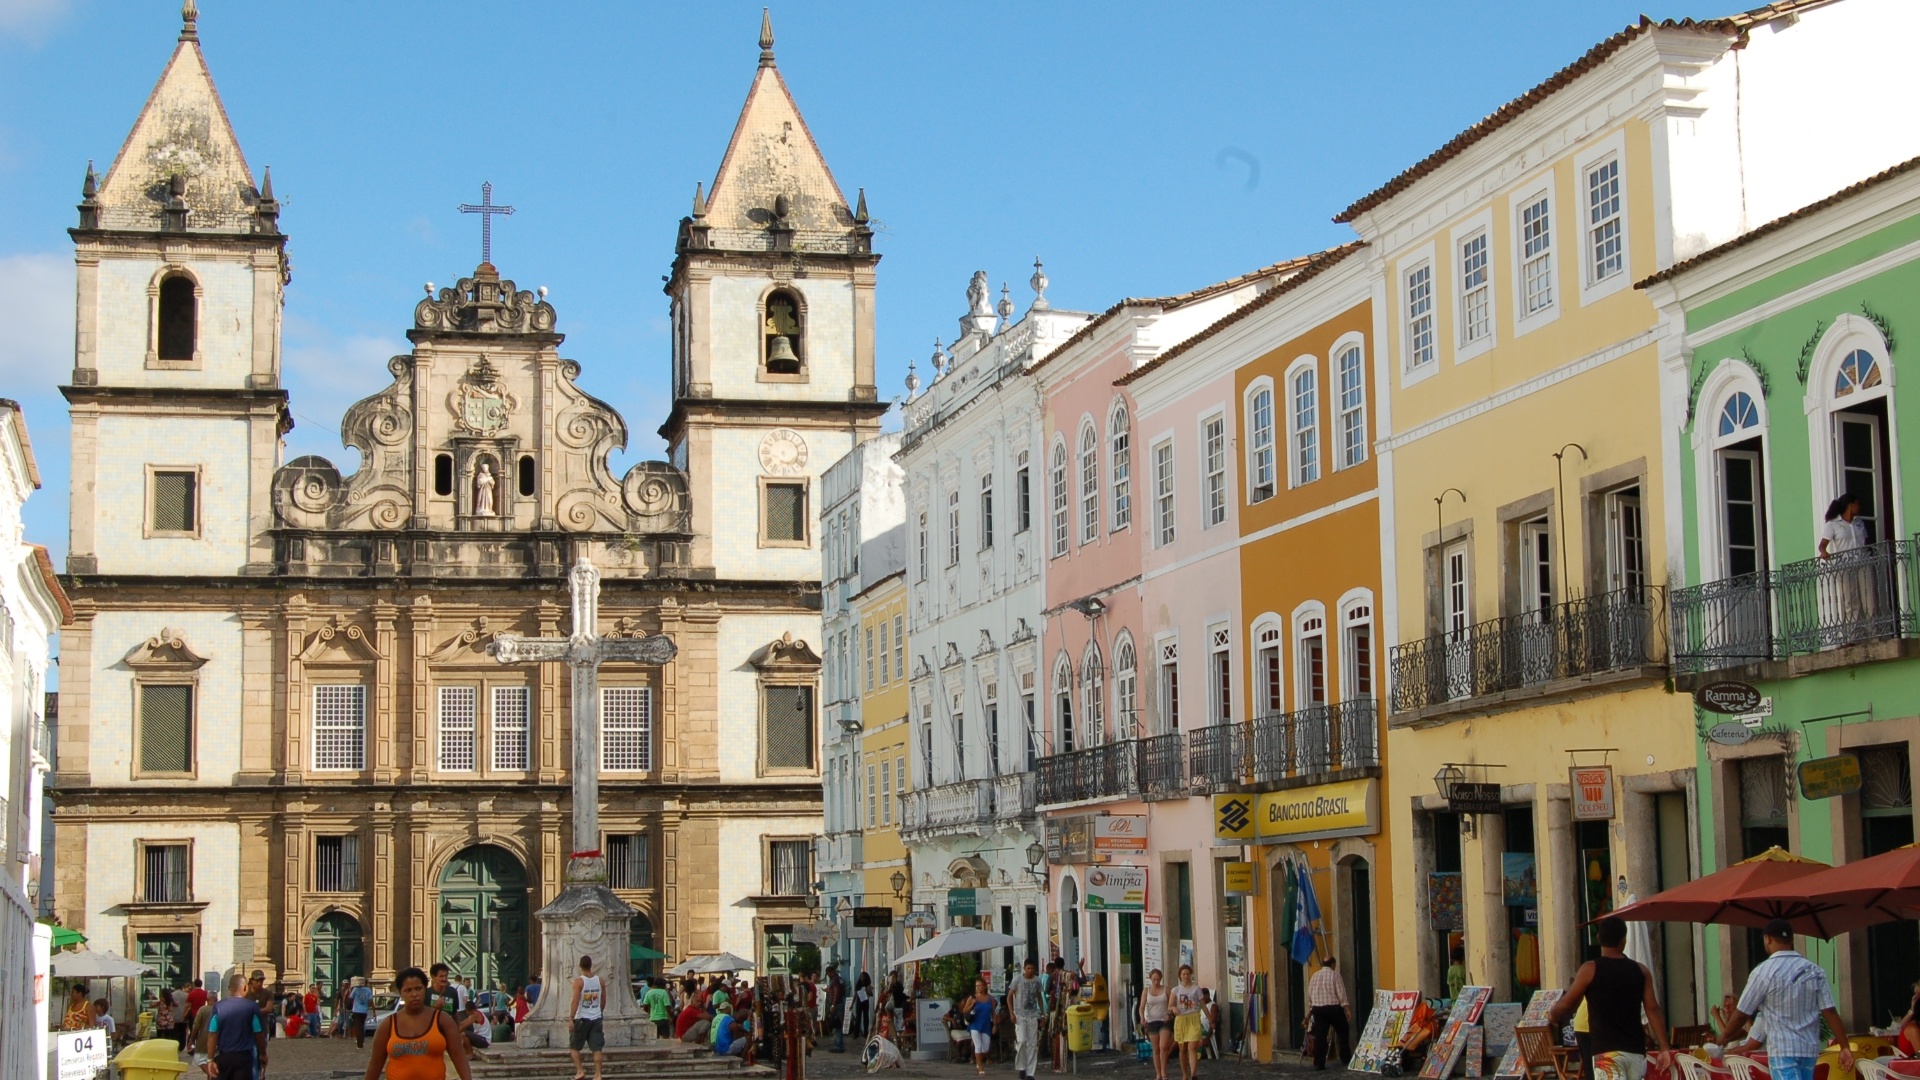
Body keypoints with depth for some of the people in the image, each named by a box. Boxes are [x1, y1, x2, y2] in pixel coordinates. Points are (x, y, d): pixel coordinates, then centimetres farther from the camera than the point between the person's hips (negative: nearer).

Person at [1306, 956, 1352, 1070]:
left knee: (1320, 1036, 2)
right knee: (1343, 1031, 13)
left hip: (1317, 1008, 4)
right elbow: (1341, 993, -8)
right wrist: (1347, 1008, -7)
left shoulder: (1315, 975, 12)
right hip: (1333, 1008, -4)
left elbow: (1309, 994, 14)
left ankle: (1319, 1064, -3)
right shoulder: (1335, 975, -2)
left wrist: (1310, 1010, 22)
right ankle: (1345, 1058, 15)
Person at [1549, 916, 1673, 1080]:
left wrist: (1552, 1016, 26)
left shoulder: (1590, 970, -3)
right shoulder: (1641, 971, 8)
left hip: (1608, 1051, -5)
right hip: (1636, 1051, 5)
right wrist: (1664, 1048, 2)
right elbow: (1653, 1009, 2)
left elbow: (1567, 1004, 5)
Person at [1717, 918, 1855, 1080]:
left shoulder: (1764, 972, -9)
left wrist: (1725, 1035, 15)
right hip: (1809, 1048, 6)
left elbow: (1742, 1014, -2)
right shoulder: (1814, 970, 5)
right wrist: (1845, 1047, 2)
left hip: (1782, 1049, -6)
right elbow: (1830, 1012, -1)